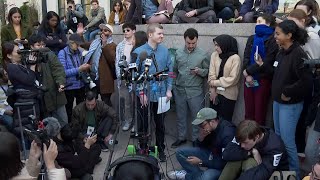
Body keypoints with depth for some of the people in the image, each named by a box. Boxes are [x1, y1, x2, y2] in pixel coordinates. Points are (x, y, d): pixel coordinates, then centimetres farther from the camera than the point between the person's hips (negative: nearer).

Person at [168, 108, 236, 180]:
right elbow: (199, 146, 5)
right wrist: (201, 138, -18)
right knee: (180, 152, 1)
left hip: (221, 166, -7)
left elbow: (224, 163, -28)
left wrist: (200, 162, -25)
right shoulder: (208, 128, -9)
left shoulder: (227, 134, -31)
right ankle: (199, 174, -2)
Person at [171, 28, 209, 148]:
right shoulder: (178, 53, 5)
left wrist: (199, 71, -18)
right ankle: (181, 137, 29)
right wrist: (173, 84, 10)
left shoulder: (203, 54, -3)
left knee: (197, 117, 4)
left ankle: (197, 139, 19)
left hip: (195, 91, -3)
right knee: (181, 116, 14)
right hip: (179, 90, 3)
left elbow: (208, 71, 0)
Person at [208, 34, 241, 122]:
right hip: (215, 92, 4)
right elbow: (211, 74, -1)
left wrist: (215, 83, -10)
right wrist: (213, 89, -11)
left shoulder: (235, 58, -11)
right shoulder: (214, 55, 2)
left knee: (225, 120, 5)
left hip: (228, 95, -4)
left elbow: (232, 79, -15)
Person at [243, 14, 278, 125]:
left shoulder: (272, 40, -4)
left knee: (260, 111, 2)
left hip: (263, 79, -5)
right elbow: (246, 57, 4)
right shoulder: (252, 38, 14)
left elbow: (267, 62, -12)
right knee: (248, 111, 8)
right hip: (249, 78, 5)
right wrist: (247, 75, -10)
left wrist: (248, 71, -11)